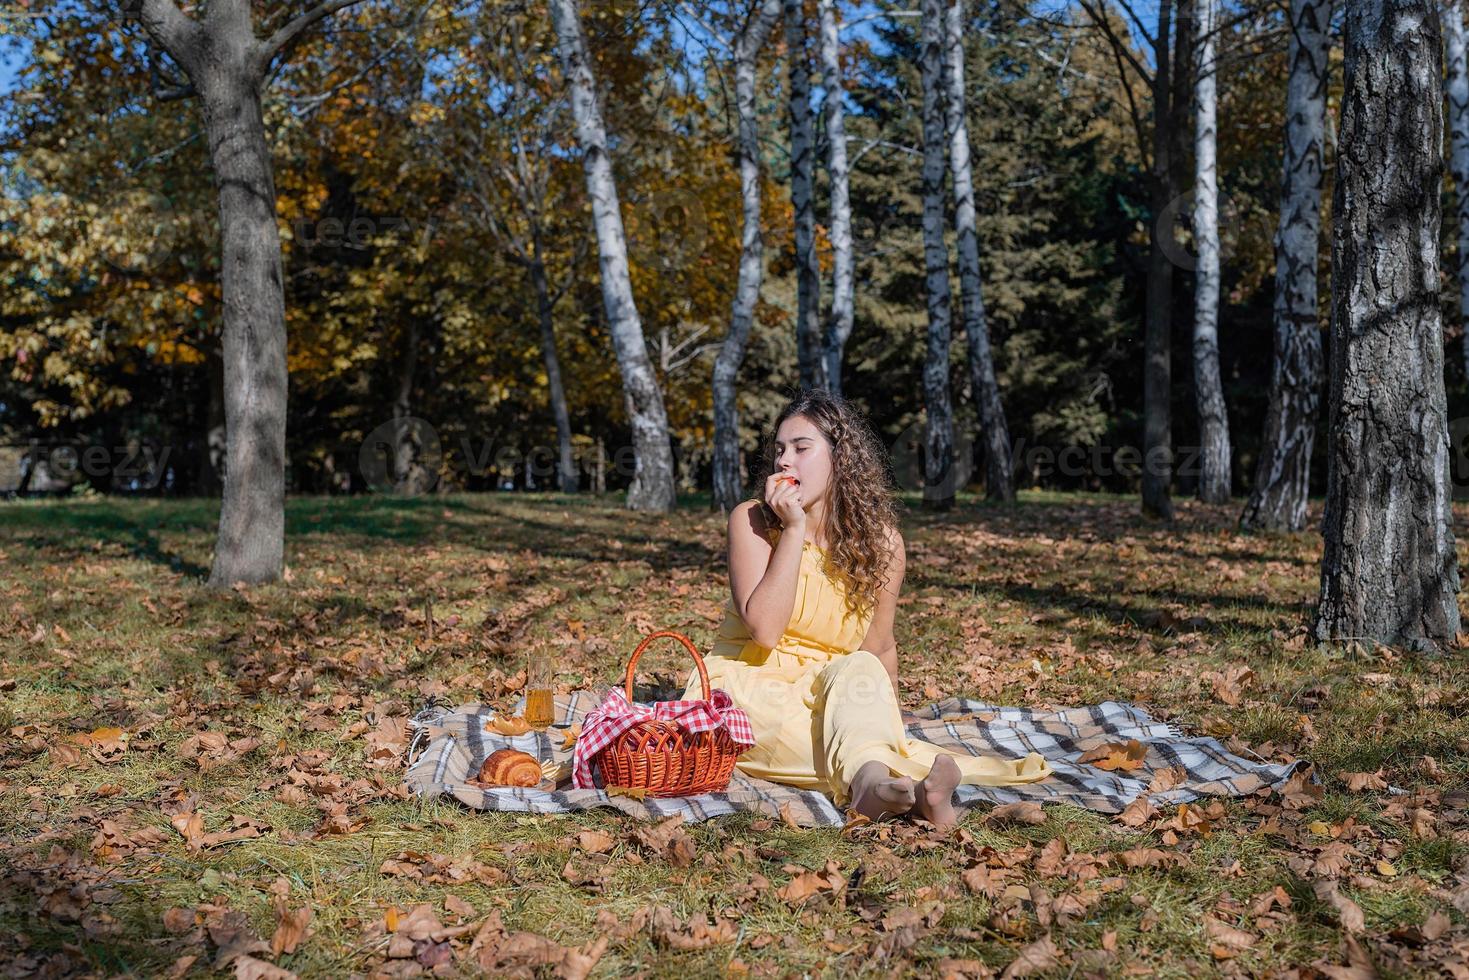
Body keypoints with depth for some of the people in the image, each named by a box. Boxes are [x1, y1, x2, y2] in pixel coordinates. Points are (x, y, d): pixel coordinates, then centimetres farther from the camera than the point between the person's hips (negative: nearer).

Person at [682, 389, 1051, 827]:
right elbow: (764, 629, -19)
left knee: (857, 668, -33)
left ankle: (871, 782, -57)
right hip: (746, 689, -2)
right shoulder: (753, 521, -7)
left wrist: (885, 722, 0)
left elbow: (880, 650, 9)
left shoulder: (881, 542, -1)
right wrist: (794, 530, -20)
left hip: (833, 694, 2)